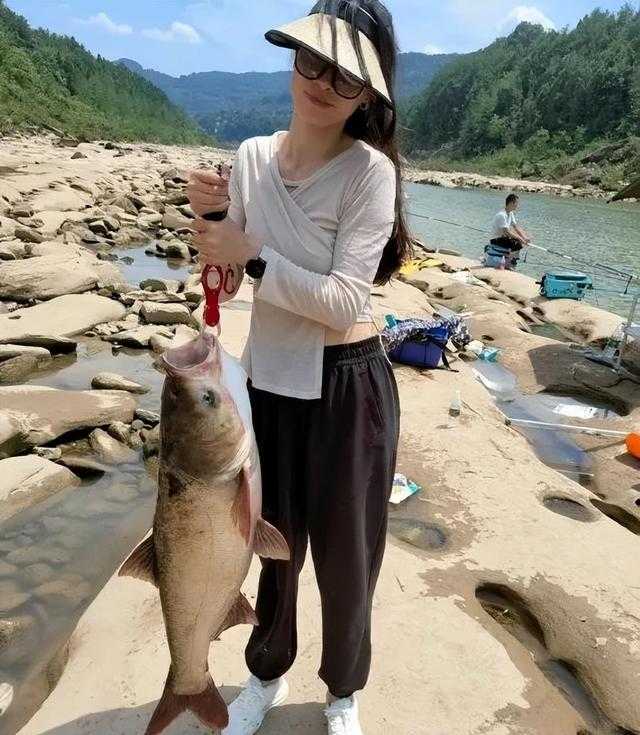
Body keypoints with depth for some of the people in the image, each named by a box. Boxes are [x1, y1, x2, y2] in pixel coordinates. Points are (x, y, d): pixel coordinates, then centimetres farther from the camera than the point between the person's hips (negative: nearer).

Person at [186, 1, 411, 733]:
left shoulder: (368, 169, -13)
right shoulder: (252, 156, 3)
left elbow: (344, 301, -19)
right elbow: (227, 271, 9)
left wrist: (256, 256, -21)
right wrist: (211, 217, -8)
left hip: (346, 386, -4)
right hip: (267, 378, 5)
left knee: (343, 551, 14)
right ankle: (267, 673, 50)